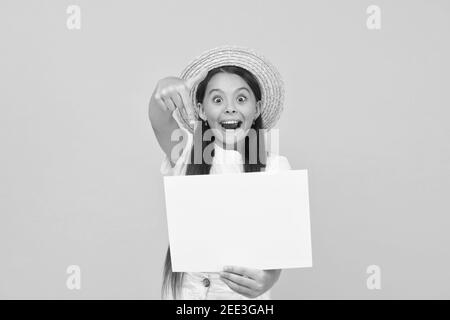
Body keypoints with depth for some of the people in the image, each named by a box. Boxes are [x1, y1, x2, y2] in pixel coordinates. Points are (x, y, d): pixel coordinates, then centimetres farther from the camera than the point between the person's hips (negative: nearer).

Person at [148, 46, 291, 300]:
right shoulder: (187, 153, -5)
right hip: (184, 290, 1)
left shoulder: (275, 167, -7)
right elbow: (159, 119, -23)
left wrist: (269, 278, -33)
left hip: (243, 293, 0)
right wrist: (166, 88, -44)